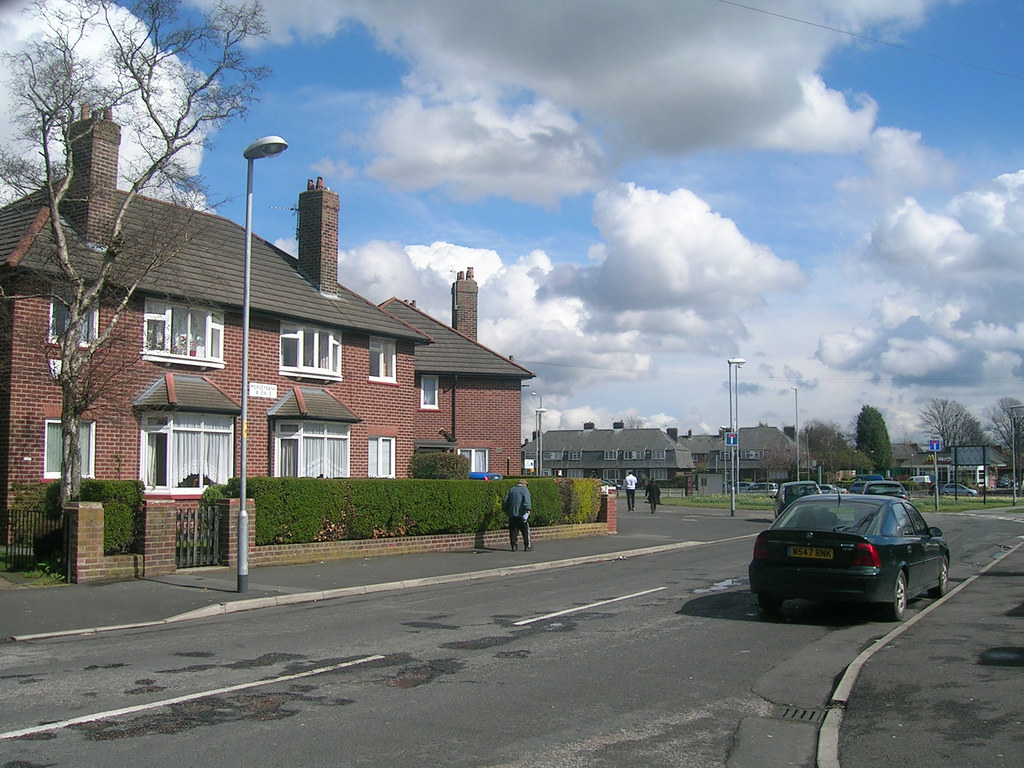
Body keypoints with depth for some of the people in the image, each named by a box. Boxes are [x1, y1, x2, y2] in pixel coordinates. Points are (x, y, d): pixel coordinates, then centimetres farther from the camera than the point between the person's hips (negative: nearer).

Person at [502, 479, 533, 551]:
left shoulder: (511, 489, 16)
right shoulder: (525, 489, 1)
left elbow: (505, 501, 17)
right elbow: (527, 500, -16)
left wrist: (505, 510, 23)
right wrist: (528, 509, -21)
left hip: (512, 514, 4)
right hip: (521, 513, -4)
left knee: (513, 530, 6)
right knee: (525, 530, 4)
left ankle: (514, 545, 1)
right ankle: (527, 546, 5)